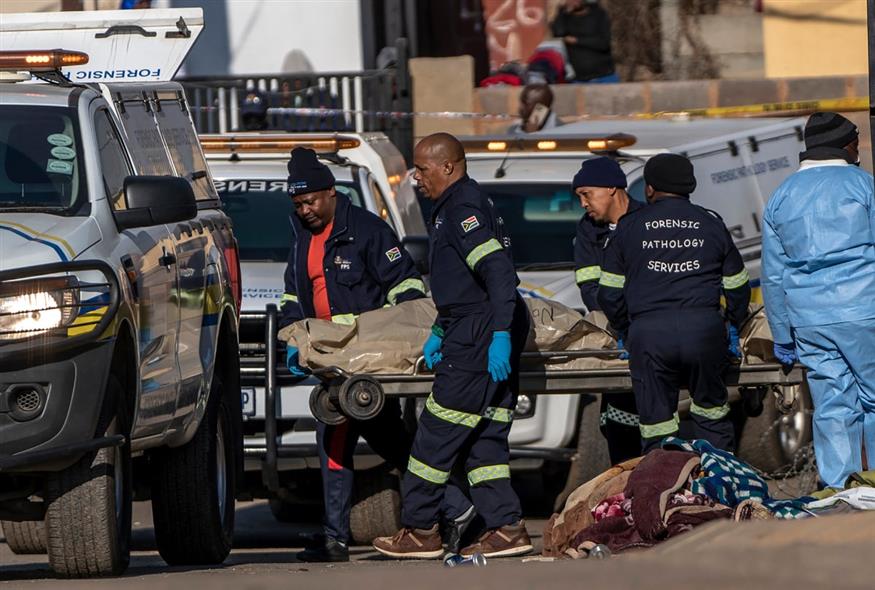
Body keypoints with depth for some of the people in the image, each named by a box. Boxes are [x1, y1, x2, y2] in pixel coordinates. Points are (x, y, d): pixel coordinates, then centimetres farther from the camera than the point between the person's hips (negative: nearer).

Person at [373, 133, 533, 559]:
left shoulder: (463, 208, -13)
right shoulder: (454, 207, 20)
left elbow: (499, 271, -24)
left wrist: (500, 333, -30)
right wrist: (440, 332, 21)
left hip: (479, 337, -10)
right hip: (489, 337, 10)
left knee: (438, 433, -5)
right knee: (483, 439, 9)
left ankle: (419, 530, -1)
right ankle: (507, 528, 6)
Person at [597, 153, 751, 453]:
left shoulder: (629, 227, 11)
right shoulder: (711, 224, 14)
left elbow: (610, 293, 11)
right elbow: (737, 286, 20)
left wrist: (625, 332, 27)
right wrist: (734, 325, 37)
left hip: (648, 335, -1)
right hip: (704, 328, 1)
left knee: (656, 426, 3)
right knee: (711, 416, 13)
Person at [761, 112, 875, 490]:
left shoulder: (781, 197, 13)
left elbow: (773, 275, 16)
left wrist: (783, 337, 21)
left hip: (809, 318, 4)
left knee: (832, 408, 8)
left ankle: (837, 488, 6)